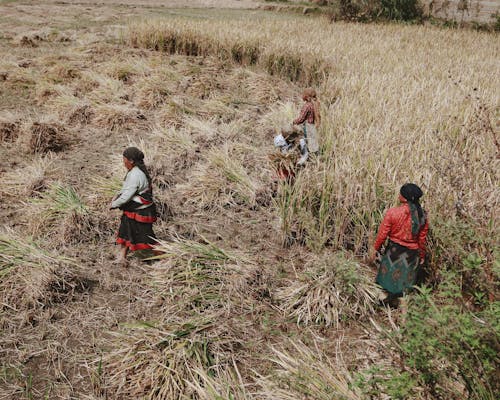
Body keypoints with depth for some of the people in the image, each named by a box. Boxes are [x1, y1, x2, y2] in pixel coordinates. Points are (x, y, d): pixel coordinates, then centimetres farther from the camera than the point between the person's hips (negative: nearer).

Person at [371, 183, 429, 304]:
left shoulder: (393, 212, -18)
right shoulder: (422, 216, -8)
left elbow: (382, 233, -11)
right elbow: (422, 238, 0)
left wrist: (376, 249, 3)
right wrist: (422, 255, 13)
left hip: (394, 250, -2)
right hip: (412, 253, 2)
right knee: (405, 283, 14)